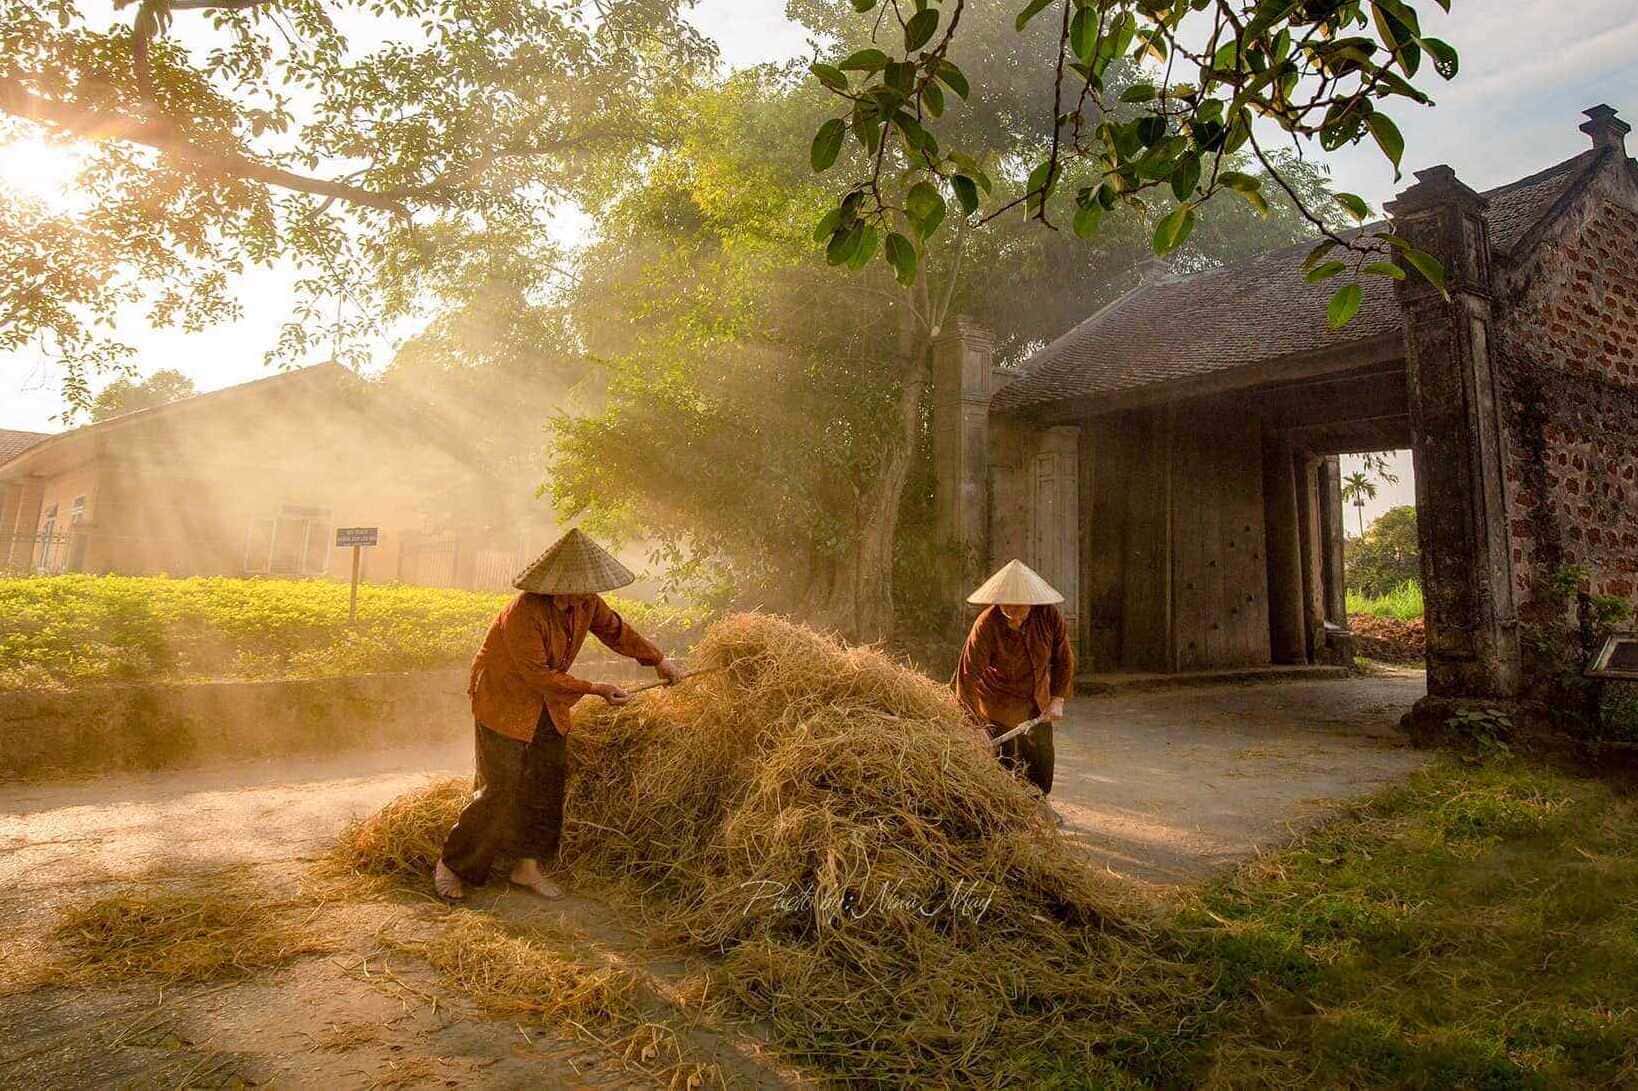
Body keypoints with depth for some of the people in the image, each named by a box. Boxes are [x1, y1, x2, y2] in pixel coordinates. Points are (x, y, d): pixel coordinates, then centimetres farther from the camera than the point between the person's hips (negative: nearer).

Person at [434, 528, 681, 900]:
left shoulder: (586, 603, -9)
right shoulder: (523, 613, -31)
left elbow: (615, 629, 9)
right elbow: (539, 676, -29)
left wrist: (658, 660, 9)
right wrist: (595, 690, -29)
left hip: (546, 703, 7)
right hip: (504, 701, -7)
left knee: (549, 781, 5)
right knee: (501, 790, -5)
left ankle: (528, 865, 20)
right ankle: (451, 864, 14)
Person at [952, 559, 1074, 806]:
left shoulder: (1050, 615, -20)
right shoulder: (986, 625, -31)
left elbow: (1063, 658, -6)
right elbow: (968, 674, -33)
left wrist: (1058, 700, -10)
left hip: (1037, 700, 5)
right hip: (1000, 704, -5)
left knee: (1041, 756, 21)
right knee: (1006, 765, -1)